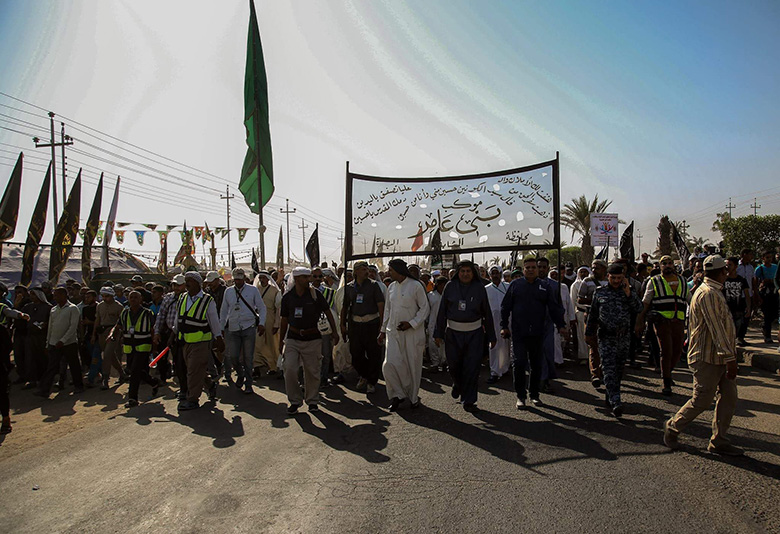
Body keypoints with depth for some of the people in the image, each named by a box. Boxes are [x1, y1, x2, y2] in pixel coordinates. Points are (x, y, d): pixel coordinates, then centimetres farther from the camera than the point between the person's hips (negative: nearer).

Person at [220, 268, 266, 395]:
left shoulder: (253, 290, 4)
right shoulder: (228, 291, 11)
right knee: (233, 356, -2)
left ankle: (248, 384, 15)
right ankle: (240, 375, 28)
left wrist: (261, 323, -5)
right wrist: (221, 328, 13)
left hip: (249, 327, -2)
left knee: (248, 357, 2)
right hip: (232, 328, 2)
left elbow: (261, 308, 6)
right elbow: (223, 311, 16)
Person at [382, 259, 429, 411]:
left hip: (412, 332, -4)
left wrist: (411, 323, -16)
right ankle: (397, 394, 11)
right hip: (393, 331, 4)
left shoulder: (416, 286, -8)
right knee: (389, 364, -8)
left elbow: (424, 308, -5)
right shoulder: (391, 287, 9)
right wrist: (383, 330, 16)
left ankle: (413, 397, 24)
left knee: (413, 365, 5)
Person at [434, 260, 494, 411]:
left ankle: (469, 401, 11)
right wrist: (439, 333, 0)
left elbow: (487, 313, 4)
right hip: (453, 332, 1)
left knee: (472, 367, -2)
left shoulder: (479, 287, 0)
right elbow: (442, 311, 3)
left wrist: (491, 337, 6)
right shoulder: (450, 286, 0)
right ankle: (457, 384, 43)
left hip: (474, 332, -1)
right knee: (453, 364, 9)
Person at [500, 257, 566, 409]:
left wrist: (561, 325, 1)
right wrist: (504, 326, 0)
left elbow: (554, 307, 9)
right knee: (519, 363, -5)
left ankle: (534, 394, 24)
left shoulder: (544, 286, 9)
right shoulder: (515, 285, 4)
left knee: (537, 365, 9)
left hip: (537, 333, 2)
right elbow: (505, 307, 5)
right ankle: (520, 396, 7)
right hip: (518, 332, -2)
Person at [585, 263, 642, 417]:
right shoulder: (600, 292, 5)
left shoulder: (629, 291, 6)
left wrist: (628, 292, -16)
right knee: (609, 369, -12)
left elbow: (639, 309, -9)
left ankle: (610, 398, 28)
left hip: (624, 337, 2)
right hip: (606, 337, -2)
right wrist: (589, 333, 13)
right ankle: (616, 403, -18)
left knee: (619, 369, 11)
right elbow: (592, 315, 11)